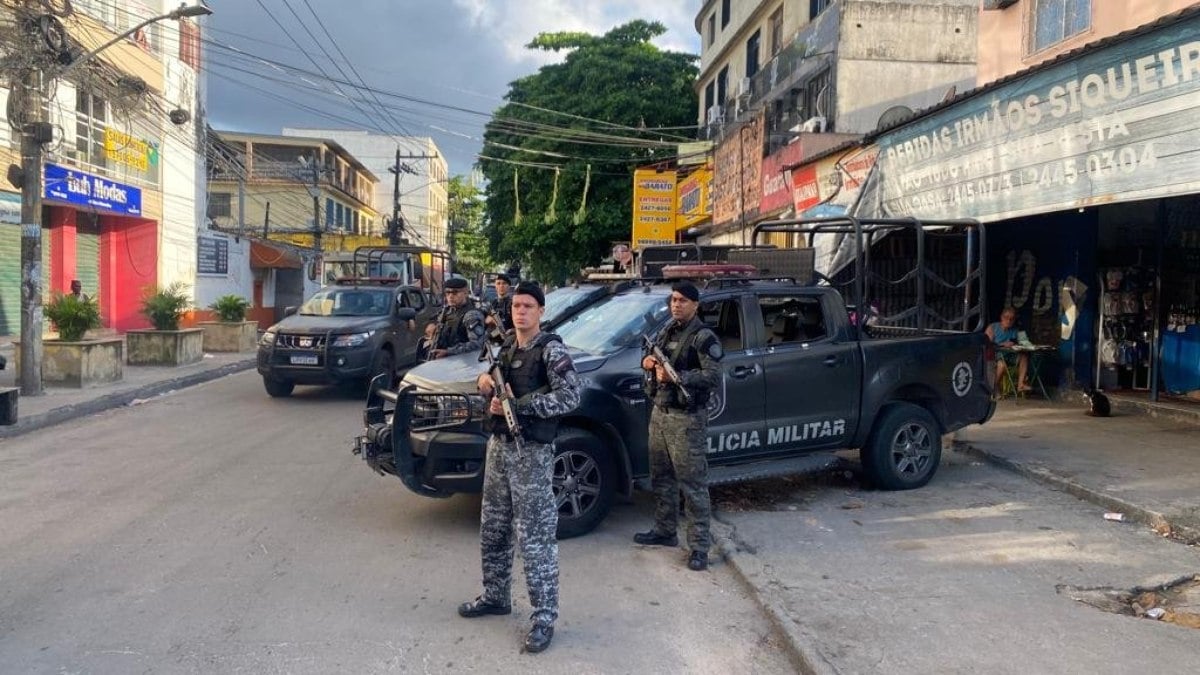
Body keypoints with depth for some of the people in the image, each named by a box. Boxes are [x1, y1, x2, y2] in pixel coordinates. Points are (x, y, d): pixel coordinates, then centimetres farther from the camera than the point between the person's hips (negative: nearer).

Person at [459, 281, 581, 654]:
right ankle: (496, 596, 34)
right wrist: (485, 381, 0)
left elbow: (570, 396, -21)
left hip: (532, 452, -8)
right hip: (499, 444, 8)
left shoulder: (551, 349, -13)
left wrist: (518, 404, -22)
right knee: (493, 528, 17)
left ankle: (544, 617, 4)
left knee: (535, 537, -4)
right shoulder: (508, 344, 10)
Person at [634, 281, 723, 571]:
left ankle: (700, 546, 2)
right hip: (659, 412, 8)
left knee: (693, 483, -4)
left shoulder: (703, 337, -10)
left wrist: (675, 376, -24)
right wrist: (647, 362, 3)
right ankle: (664, 531, 30)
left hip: (686, 419, -8)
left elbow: (714, 376, -19)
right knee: (662, 477, 16)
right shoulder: (667, 331, 14)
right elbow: (653, 356, 27)